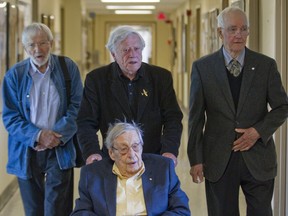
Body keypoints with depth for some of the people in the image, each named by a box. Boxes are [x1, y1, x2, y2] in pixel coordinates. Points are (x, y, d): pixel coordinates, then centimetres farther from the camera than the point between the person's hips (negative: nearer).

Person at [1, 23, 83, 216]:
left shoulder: (69, 68, -1)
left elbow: (77, 106, -3)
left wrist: (58, 135, -15)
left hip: (60, 149, -1)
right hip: (27, 152, 1)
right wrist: (37, 135, -16)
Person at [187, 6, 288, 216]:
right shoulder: (202, 67, 0)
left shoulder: (266, 65, 2)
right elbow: (196, 117, 1)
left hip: (258, 159, 1)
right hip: (219, 160, 0)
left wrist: (258, 131, -11)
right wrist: (195, 159, -2)